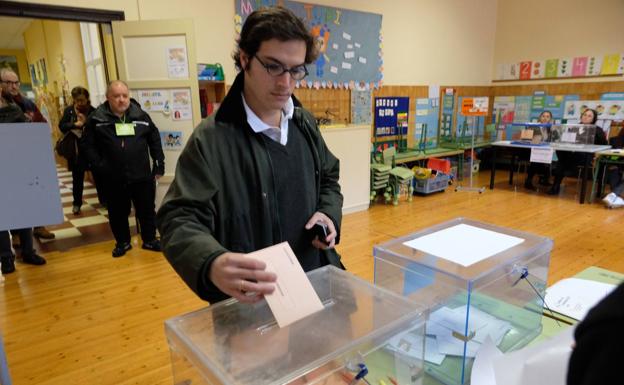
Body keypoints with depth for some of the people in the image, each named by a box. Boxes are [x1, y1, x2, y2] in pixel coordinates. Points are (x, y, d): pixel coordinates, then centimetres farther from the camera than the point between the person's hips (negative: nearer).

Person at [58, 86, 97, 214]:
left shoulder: (93, 111, -7)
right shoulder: (69, 111, -1)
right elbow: (61, 126, -7)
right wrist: (75, 124, -22)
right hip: (76, 149, 1)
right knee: (77, 178, 9)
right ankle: (77, 203, 22)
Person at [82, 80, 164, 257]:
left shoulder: (141, 115, 2)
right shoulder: (96, 119, -3)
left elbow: (155, 140, 8)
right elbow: (88, 145, 0)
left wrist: (159, 164, 5)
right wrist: (99, 166, -8)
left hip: (142, 176, 1)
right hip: (114, 179, -1)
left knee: (147, 210, 11)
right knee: (118, 212, 13)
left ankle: (150, 239, 29)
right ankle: (122, 242, 32)